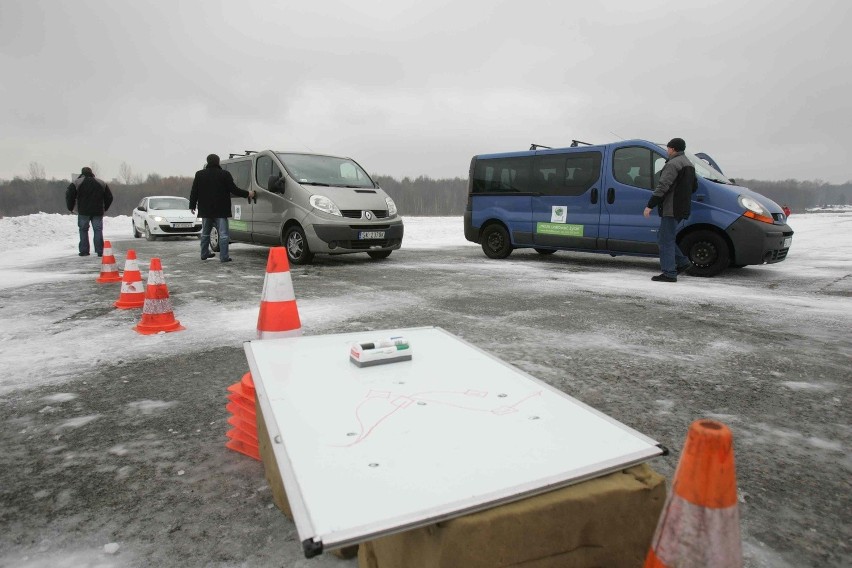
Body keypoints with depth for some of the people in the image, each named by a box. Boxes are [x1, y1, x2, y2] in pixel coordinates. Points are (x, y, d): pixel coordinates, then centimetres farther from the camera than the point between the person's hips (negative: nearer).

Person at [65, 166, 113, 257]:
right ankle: (100, 251, -4)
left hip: (83, 212, -1)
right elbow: (109, 197, 13)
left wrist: (70, 208, 12)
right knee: (98, 230, 2)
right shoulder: (102, 183, 9)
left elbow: (69, 195, -1)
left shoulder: (76, 182, 2)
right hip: (98, 212, 2)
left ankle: (84, 251, 5)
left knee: (83, 230, 7)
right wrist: (105, 208, 23)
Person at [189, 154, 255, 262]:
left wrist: (192, 205, 15)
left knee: (205, 233, 19)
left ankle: (204, 254, 26)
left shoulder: (199, 174, 5)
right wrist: (247, 193, 5)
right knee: (223, 234, -3)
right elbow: (234, 190, -7)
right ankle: (224, 256, -7)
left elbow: (194, 192, 6)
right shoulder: (225, 174, -6)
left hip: (205, 210, 4)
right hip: (221, 211, -4)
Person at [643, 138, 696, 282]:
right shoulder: (689, 164, 20)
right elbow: (694, 186, 26)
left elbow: (662, 186, -21)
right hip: (681, 209, 10)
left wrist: (650, 205, -21)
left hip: (671, 209, -10)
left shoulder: (673, 164, -13)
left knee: (666, 240, -7)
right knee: (663, 237, 18)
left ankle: (669, 273, -6)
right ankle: (682, 262, 18)